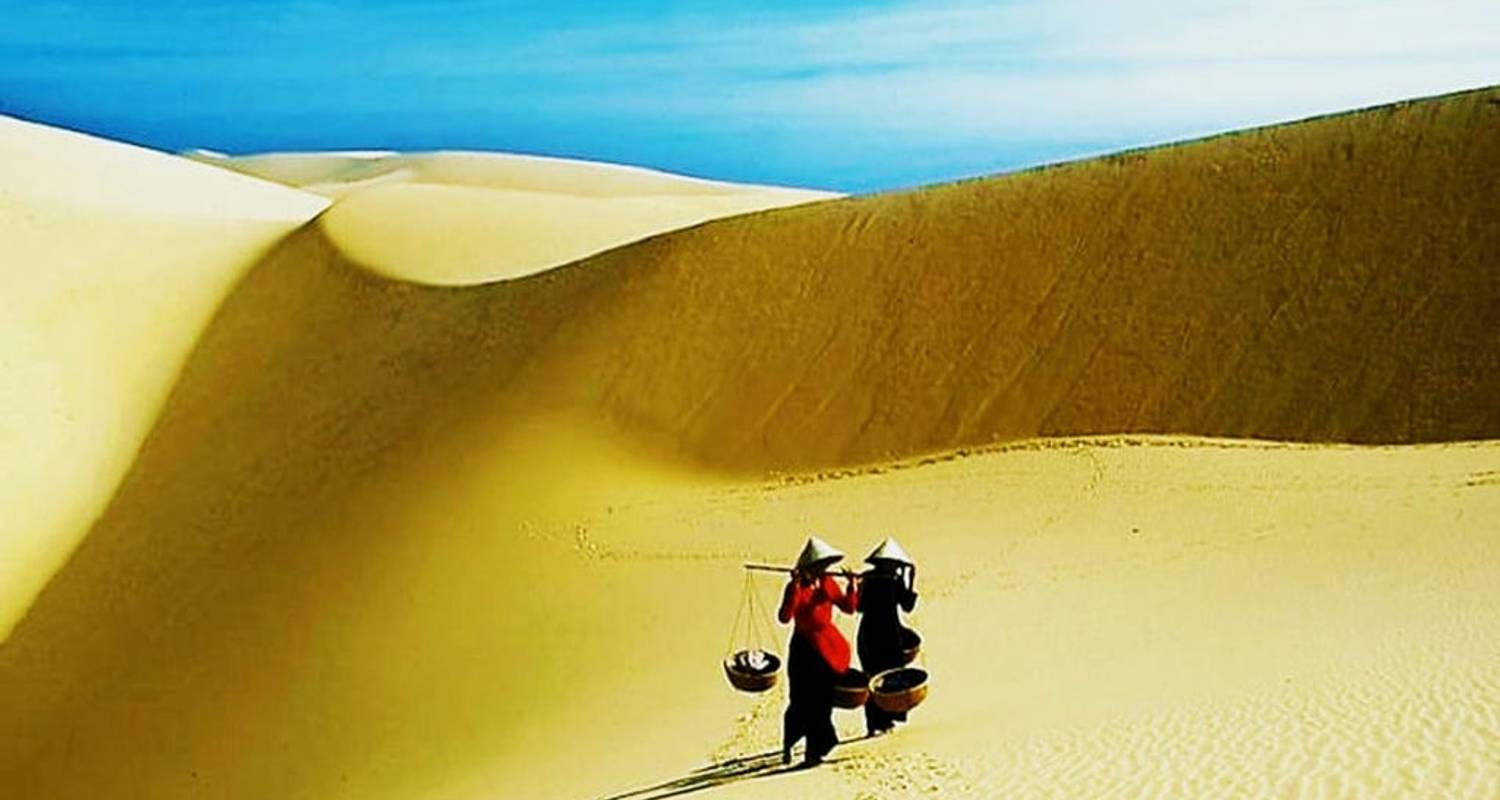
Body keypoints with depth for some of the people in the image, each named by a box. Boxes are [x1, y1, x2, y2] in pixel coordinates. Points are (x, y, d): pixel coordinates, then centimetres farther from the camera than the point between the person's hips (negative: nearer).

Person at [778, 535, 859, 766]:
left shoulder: (828, 583, 5)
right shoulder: (796, 587, -12)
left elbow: (849, 607, 8)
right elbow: (784, 617, -25)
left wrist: (852, 584, -5)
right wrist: (795, 588, -31)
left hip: (828, 647, 5)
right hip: (804, 648, -5)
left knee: (823, 700, 6)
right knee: (803, 702, 0)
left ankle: (814, 751, 16)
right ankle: (788, 745, 21)